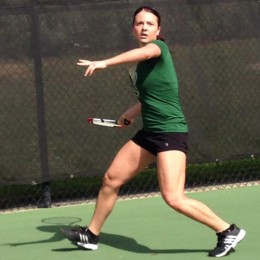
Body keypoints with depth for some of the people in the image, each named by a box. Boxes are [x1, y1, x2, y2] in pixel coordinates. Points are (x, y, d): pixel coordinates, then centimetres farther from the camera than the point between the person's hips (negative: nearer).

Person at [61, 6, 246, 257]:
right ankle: (91, 235, 31)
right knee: (111, 179, 13)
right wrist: (134, 111, 23)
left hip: (171, 133, -9)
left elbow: (145, 52, -38)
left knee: (174, 198, -19)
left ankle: (228, 231, -5)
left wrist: (105, 63, -49)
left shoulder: (159, 47, -12)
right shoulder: (142, 64, 12)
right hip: (149, 133, 9)